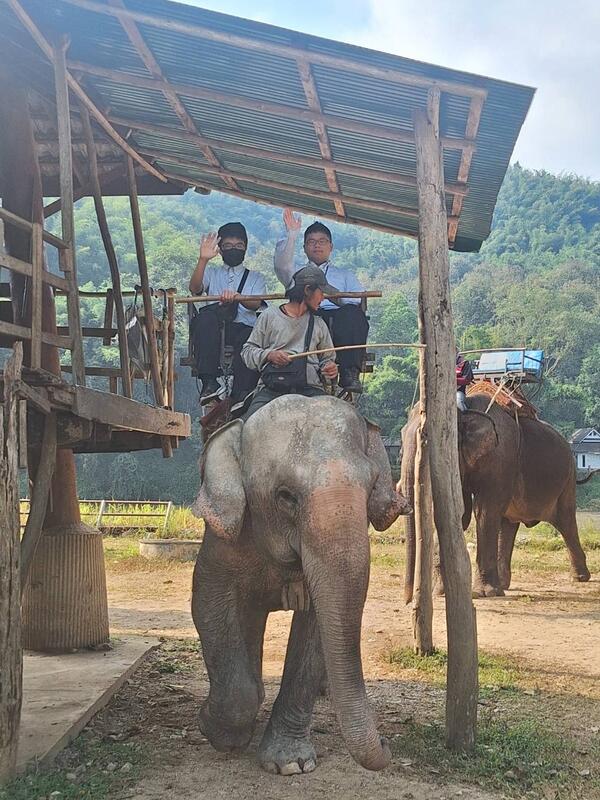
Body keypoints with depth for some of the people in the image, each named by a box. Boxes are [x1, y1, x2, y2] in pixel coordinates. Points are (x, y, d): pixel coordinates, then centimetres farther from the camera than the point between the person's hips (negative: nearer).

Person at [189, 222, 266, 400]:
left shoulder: (255, 278, 24)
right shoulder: (212, 273, 26)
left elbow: (255, 304, 1)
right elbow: (194, 288, 2)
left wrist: (237, 297, -22)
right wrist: (203, 259, -12)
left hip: (244, 328, -1)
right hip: (212, 330, 1)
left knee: (251, 339, -37)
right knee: (207, 314, -34)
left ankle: (242, 395, -35)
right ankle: (209, 381, -37)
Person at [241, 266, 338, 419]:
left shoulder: (318, 324, 25)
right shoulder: (270, 316, 14)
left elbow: (327, 358, 28)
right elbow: (247, 351, 12)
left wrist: (330, 369, 4)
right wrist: (269, 355, -8)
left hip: (310, 387, 2)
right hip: (272, 387, -2)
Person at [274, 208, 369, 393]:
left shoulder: (345, 275, 36)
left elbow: (360, 299, 13)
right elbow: (282, 264, 11)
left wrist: (338, 298, -9)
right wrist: (291, 234, 0)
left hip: (338, 322, 0)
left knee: (354, 313, -35)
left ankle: (350, 373, -46)